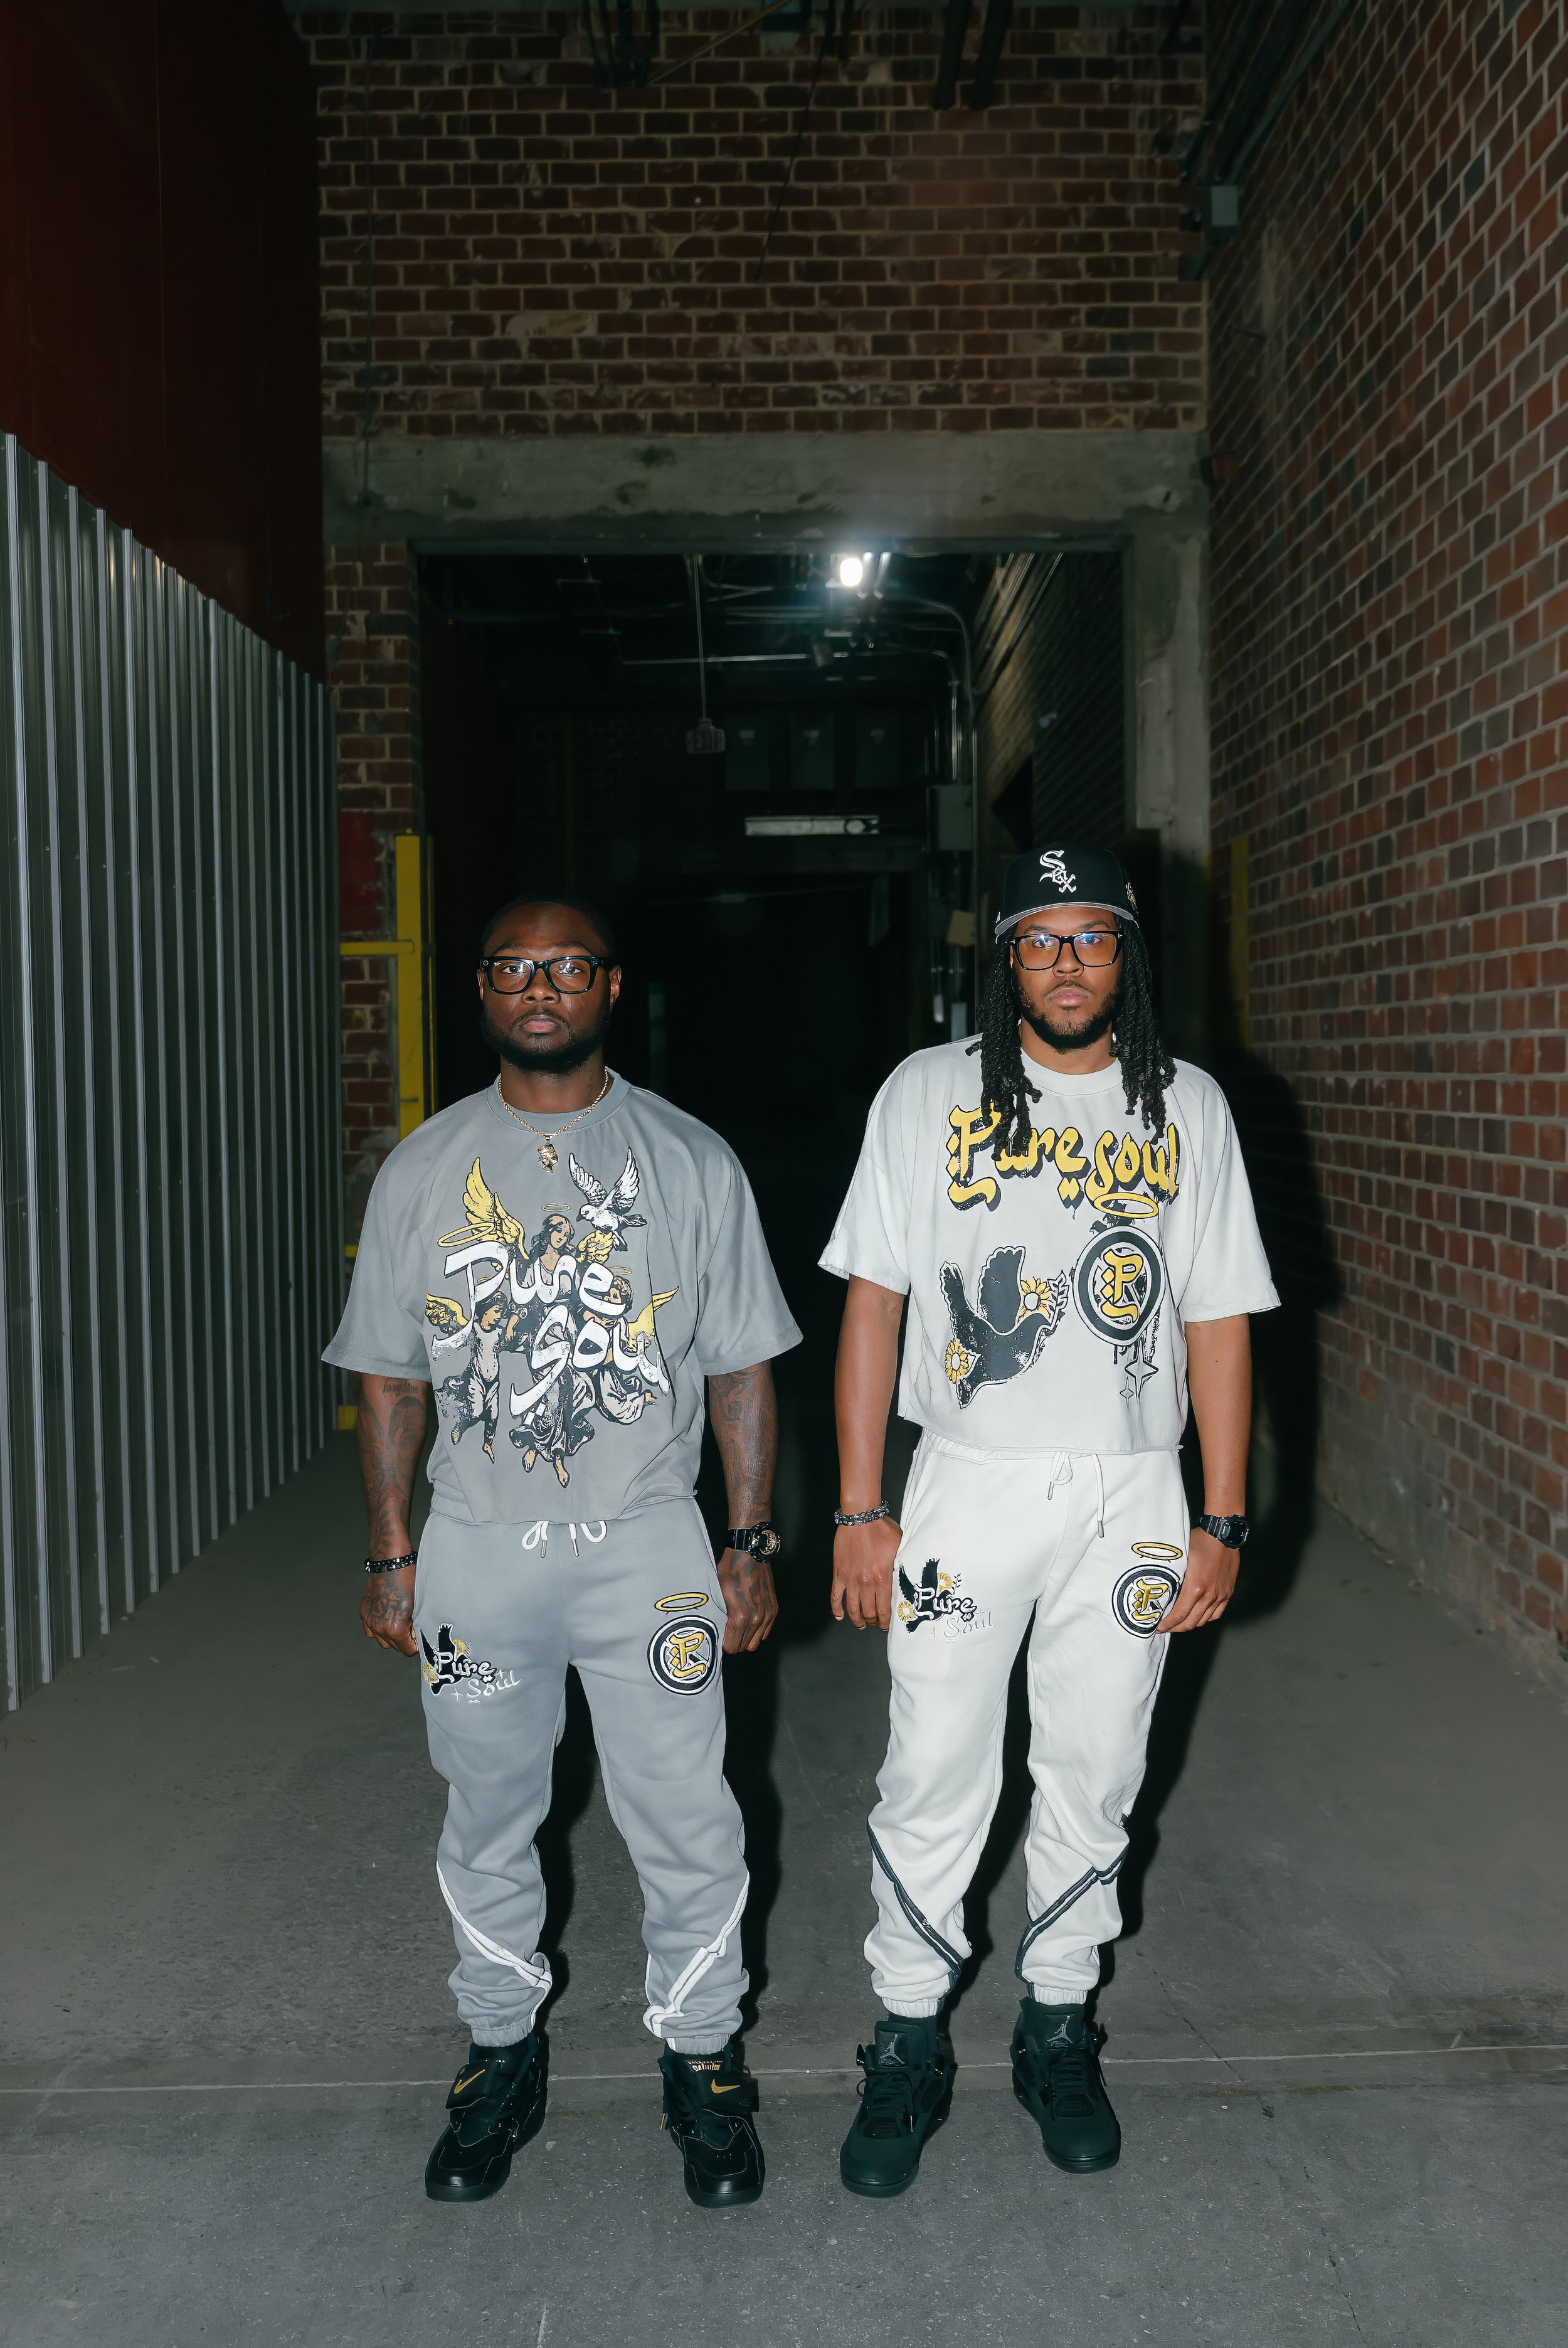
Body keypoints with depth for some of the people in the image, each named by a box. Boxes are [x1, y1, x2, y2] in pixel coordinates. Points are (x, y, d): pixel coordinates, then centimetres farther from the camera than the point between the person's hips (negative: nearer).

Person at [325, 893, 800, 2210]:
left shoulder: (690, 1161, 1)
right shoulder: (423, 1170, 5)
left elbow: (742, 1370, 2)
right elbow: (390, 1378, 8)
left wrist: (751, 1544, -2)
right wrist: (391, 1555, 4)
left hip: (646, 1545, -1)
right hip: (477, 1549, 2)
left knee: (687, 1828, 4)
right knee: (487, 1827, 14)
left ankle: (703, 2062, 26)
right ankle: (503, 2055, 34)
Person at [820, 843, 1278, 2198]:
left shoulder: (1187, 1107, 5)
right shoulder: (928, 1093, 1)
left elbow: (1218, 1319, 5)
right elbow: (875, 1300, -1)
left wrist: (1223, 1523, 1)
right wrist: (860, 1510, -6)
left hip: (1132, 1497, 2)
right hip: (969, 1485, -1)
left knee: (1093, 1781, 11)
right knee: (934, 1780, 3)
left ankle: (1058, 2032, 30)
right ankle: (910, 2048, 21)